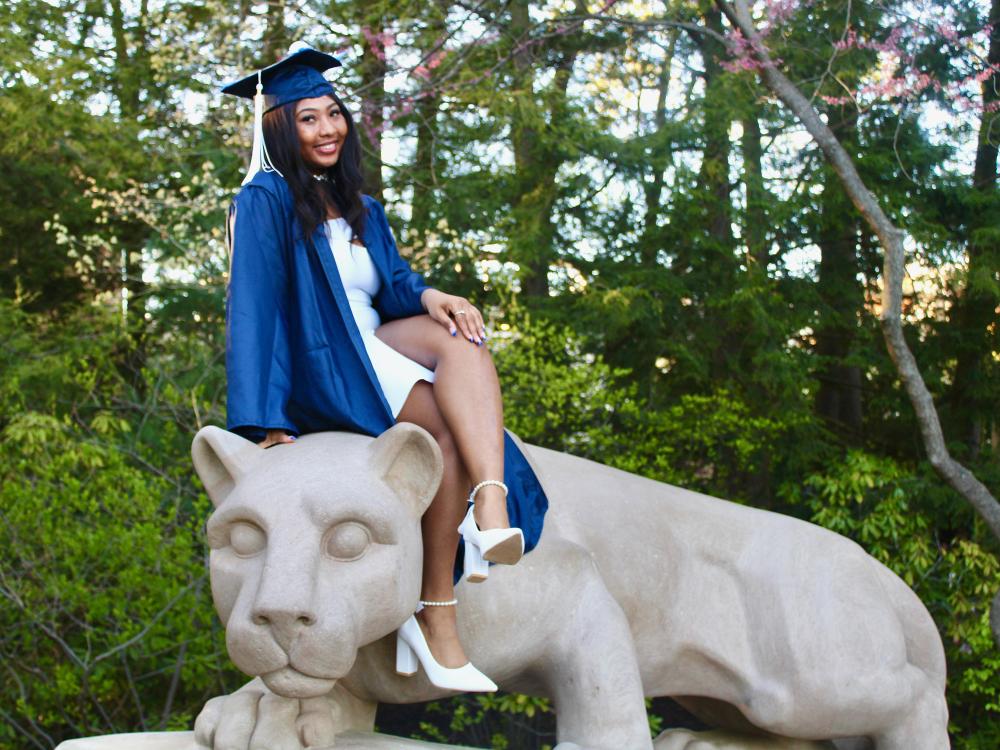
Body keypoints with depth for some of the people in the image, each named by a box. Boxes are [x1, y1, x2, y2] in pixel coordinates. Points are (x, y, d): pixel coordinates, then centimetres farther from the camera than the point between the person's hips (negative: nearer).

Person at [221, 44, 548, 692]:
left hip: (377, 351, 6)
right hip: (317, 374, -6)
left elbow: (391, 281, 7)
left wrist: (427, 295, -19)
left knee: (460, 334, -28)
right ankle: (435, 614, -30)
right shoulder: (265, 201, -1)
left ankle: (491, 500, -49)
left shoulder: (363, 212, 22)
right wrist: (267, 425, -21)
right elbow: (251, 309, -11)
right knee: (452, 426, -30)